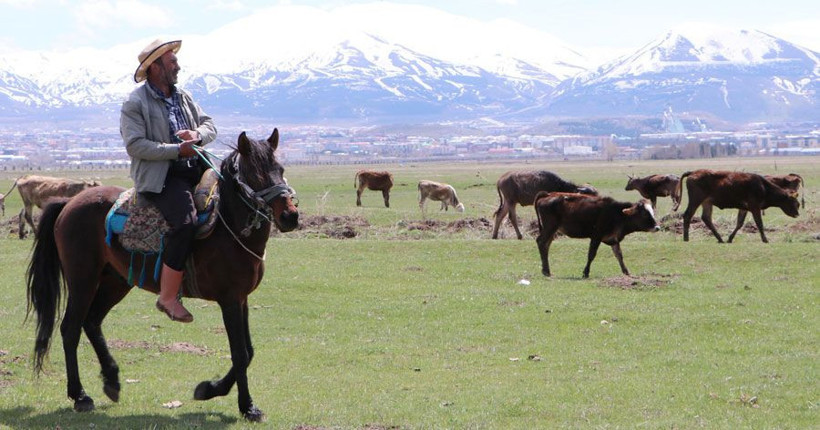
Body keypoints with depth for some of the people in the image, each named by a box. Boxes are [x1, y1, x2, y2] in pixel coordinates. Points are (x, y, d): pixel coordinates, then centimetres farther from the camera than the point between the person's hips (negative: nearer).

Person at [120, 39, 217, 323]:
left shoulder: (183, 98, 20)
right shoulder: (135, 103, -3)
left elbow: (210, 126, 18)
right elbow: (136, 145, -14)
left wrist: (198, 135, -7)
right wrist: (177, 150, -19)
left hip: (194, 171, 8)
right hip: (159, 177, -8)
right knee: (185, 222, -29)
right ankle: (168, 297, -24)